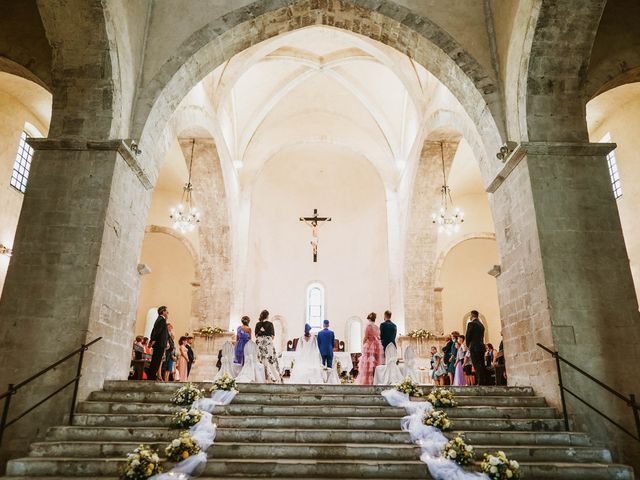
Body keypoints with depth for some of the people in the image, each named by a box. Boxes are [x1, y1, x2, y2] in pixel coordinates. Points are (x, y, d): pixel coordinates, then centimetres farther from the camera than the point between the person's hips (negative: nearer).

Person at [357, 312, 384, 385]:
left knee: (368, 365, -4)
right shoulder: (377, 327, 10)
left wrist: (363, 346, 3)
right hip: (378, 346, 6)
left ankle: (368, 382, -6)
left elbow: (365, 338, -8)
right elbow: (378, 337, 12)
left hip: (369, 346, -6)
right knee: (376, 363, 6)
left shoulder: (368, 326, -7)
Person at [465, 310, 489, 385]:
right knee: (482, 365, 11)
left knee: (477, 366, -9)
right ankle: (486, 382, 11)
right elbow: (482, 336, 17)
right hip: (482, 346, 8)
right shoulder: (481, 324, 15)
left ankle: (481, 382, -14)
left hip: (474, 347, -8)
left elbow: (468, 336, -11)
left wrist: (468, 345, 5)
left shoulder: (471, 324, -8)